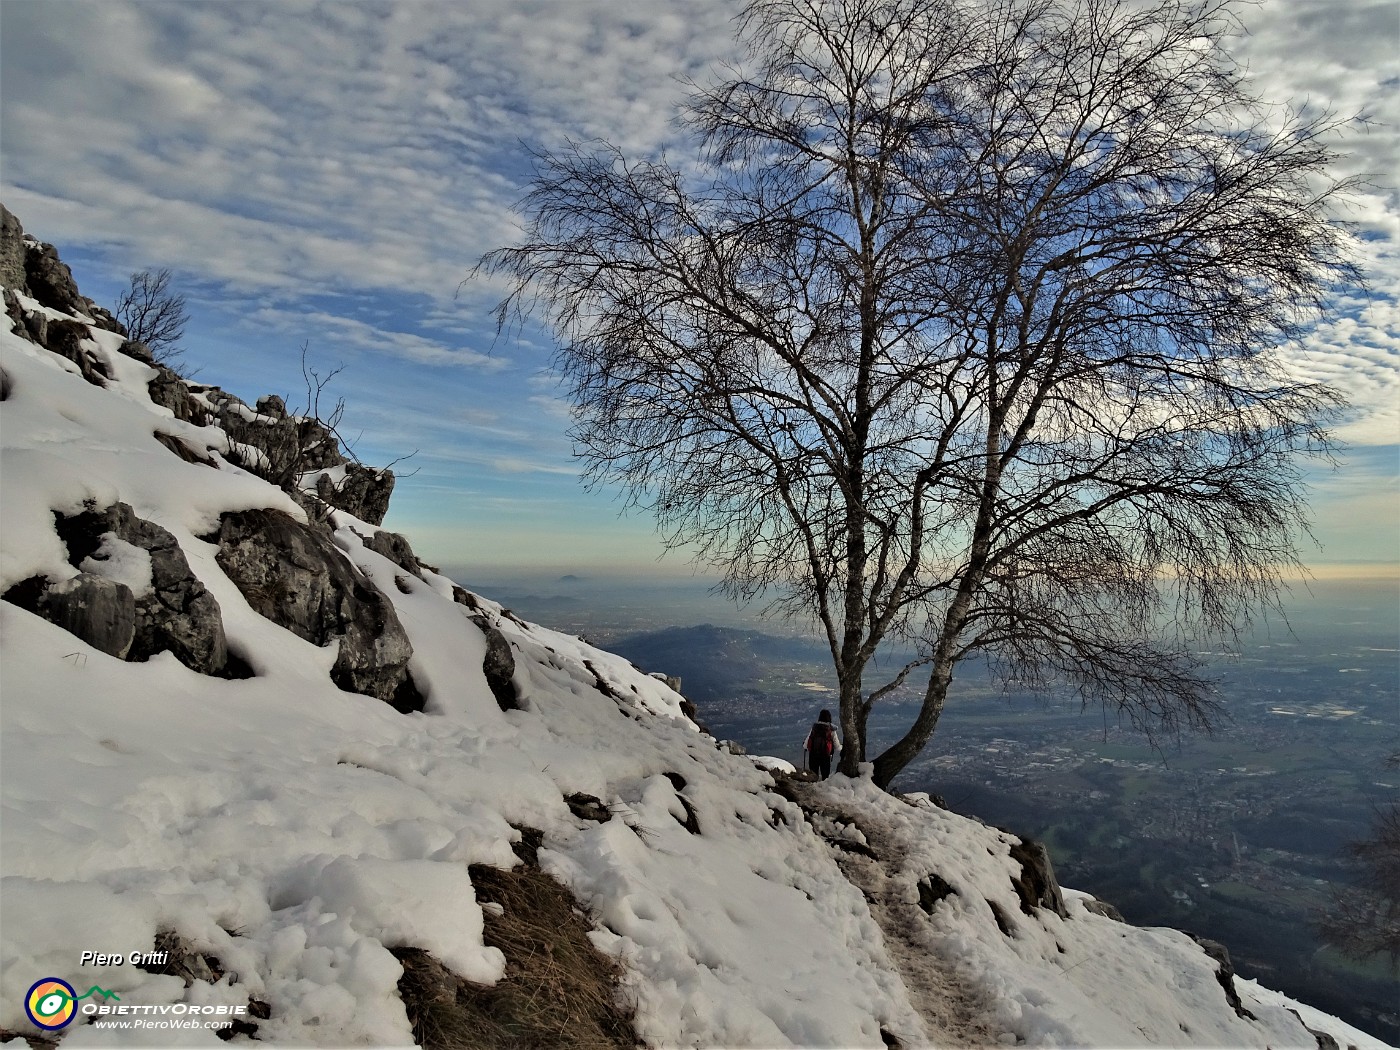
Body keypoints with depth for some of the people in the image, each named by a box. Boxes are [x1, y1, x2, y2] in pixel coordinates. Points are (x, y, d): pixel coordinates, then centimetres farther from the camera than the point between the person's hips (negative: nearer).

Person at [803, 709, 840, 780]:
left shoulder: (814, 727, -2)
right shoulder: (831, 730, -6)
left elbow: (805, 745, 0)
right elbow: (837, 748, -2)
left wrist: (804, 746, 23)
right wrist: (841, 746, 20)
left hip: (813, 755, 2)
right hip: (825, 756, -2)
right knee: (825, 776, 10)